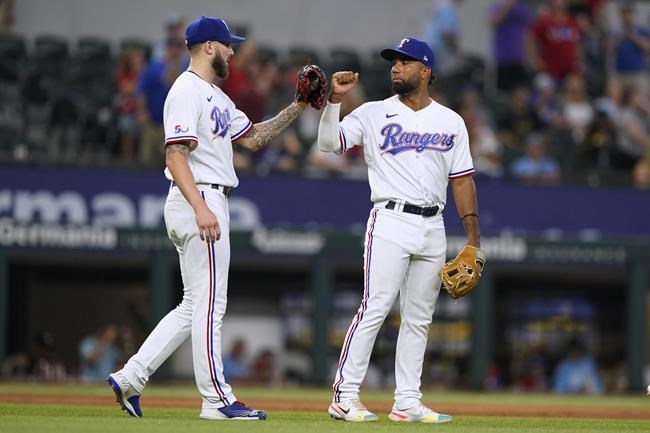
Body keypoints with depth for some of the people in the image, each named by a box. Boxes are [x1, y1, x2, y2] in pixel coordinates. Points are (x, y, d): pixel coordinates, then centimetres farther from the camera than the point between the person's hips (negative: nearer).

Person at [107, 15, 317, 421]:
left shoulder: (216, 97, 20)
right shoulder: (188, 91, -12)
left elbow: (253, 137, 24)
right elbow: (175, 155, -21)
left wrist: (298, 107, 15)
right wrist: (200, 208, -30)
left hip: (207, 203, 11)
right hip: (199, 200, -11)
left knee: (195, 307, 12)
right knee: (208, 305, -6)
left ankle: (130, 377, 10)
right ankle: (217, 400, -2)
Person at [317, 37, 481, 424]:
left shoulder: (451, 122, 11)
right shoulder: (373, 114, 3)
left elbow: (462, 179, 10)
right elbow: (329, 142, -8)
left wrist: (473, 237, 4)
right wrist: (335, 100, -21)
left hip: (433, 228, 4)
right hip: (391, 222, -4)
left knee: (419, 319, 7)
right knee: (375, 308, -12)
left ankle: (407, 402, 11)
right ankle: (344, 397, -10)